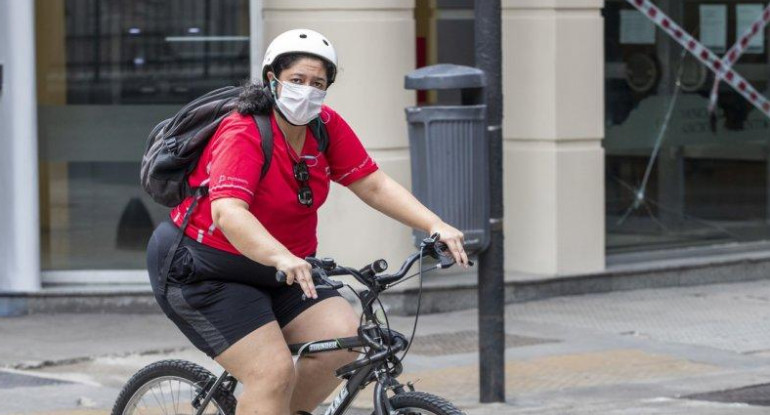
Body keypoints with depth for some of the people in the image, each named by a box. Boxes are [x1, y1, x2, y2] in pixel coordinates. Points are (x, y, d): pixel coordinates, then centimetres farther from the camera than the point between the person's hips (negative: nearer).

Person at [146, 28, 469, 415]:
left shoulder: (326, 127, -4)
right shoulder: (242, 135, -24)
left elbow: (375, 185, -4)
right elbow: (227, 214, -39)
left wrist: (436, 227, -18)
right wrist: (283, 258, -54)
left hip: (276, 270, 7)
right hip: (202, 268, -7)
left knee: (345, 339, -13)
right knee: (273, 372, -20)